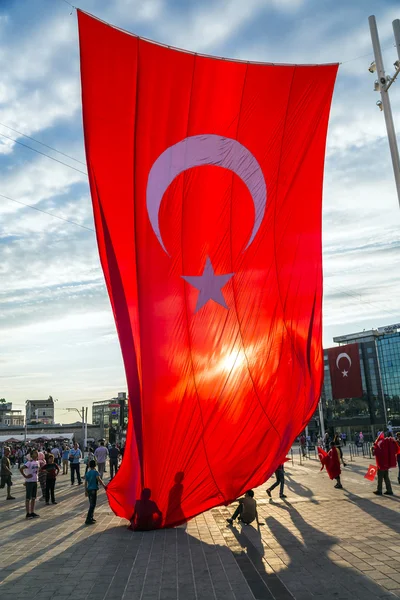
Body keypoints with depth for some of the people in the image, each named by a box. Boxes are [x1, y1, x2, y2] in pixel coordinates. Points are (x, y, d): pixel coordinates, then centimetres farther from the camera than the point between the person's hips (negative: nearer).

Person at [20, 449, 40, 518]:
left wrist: (36, 475, 10)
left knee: (33, 498, 13)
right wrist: (25, 476, -20)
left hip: (35, 482, 7)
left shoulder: (37, 462, 5)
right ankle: (28, 513, 8)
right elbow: (21, 469, -25)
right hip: (29, 482, -7)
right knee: (28, 498, 2)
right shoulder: (30, 462, -17)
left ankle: (32, 512, 22)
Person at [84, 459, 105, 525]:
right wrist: (104, 486, -13)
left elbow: (85, 483, 10)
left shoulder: (87, 473, 9)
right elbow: (99, 480, -19)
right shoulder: (95, 472, -8)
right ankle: (88, 520, -7)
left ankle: (91, 517, 25)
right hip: (93, 490, -7)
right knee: (92, 505, -3)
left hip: (88, 489, 7)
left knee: (91, 504, 18)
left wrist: (86, 491, 16)